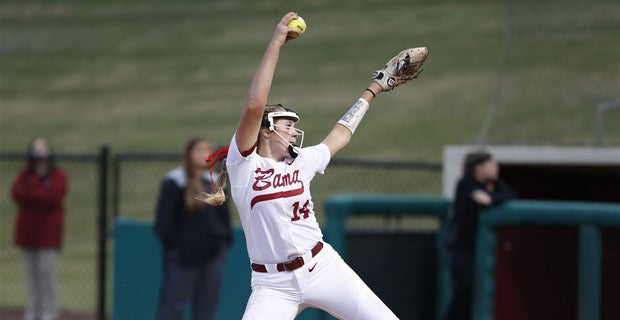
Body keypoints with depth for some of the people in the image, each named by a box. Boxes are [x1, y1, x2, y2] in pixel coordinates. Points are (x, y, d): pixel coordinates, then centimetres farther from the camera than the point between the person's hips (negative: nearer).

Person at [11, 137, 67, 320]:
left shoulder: (58, 176, 2)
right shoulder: (25, 175, 13)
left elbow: (54, 197, -13)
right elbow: (16, 194, -4)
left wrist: (29, 194, -7)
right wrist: (41, 196, -12)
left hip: (48, 231, -4)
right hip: (27, 228, 4)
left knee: (46, 269, -9)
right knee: (31, 271, 6)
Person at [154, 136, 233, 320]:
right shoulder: (174, 183, -7)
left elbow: (223, 214, 19)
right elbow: (165, 218, -8)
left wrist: (225, 240, 9)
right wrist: (171, 247, -12)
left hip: (212, 256, 6)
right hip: (184, 257, -6)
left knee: (207, 305, 8)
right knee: (174, 303, -5)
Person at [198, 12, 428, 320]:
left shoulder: (300, 163, 12)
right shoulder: (243, 165, -3)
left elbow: (341, 134, 28)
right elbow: (255, 106, -16)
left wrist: (372, 90, 37)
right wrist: (276, 44, -15)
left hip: (323, 268, 4)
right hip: (273, 286, -4)